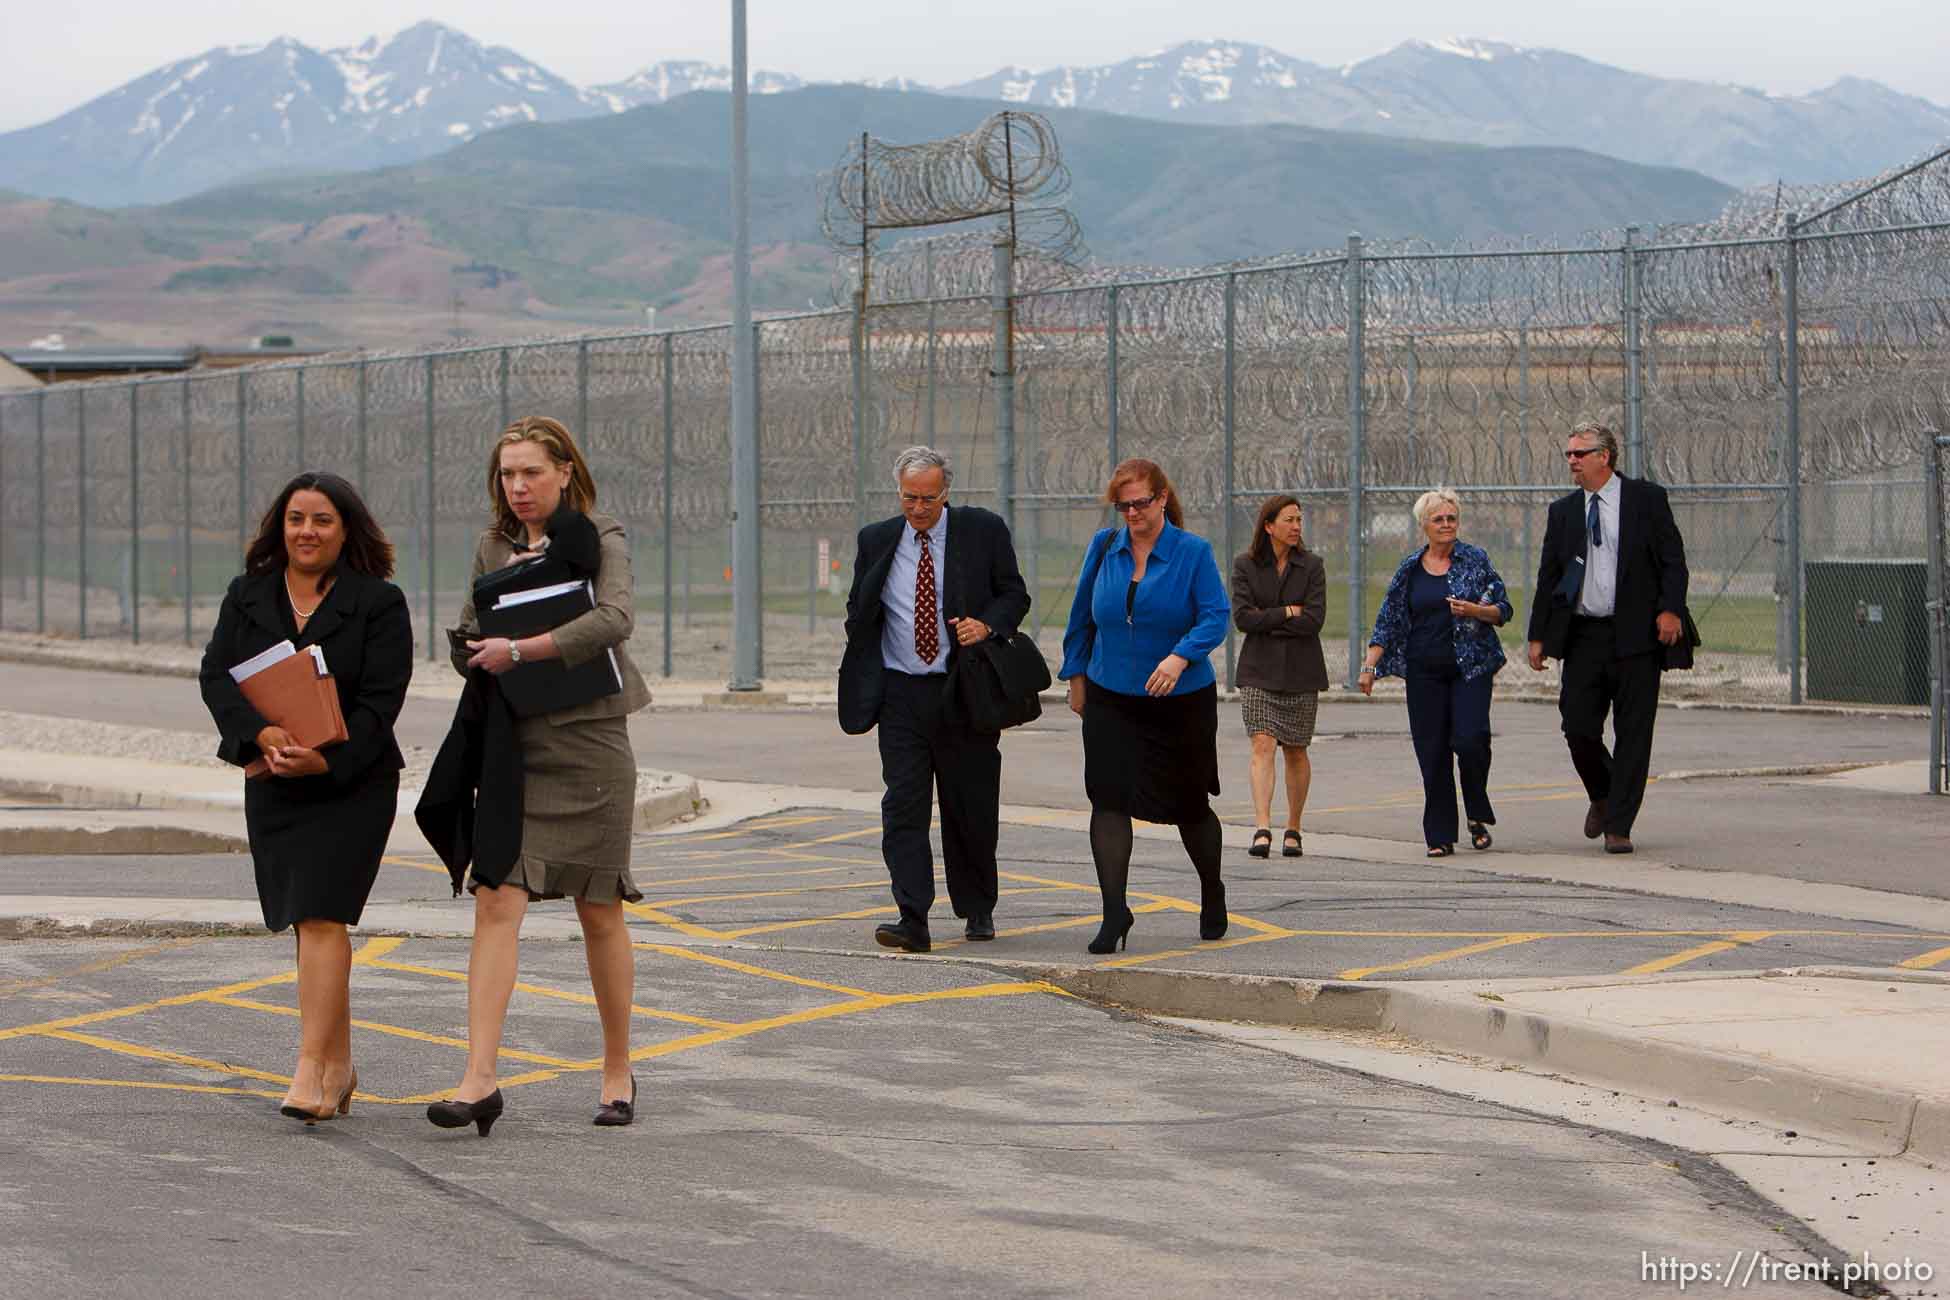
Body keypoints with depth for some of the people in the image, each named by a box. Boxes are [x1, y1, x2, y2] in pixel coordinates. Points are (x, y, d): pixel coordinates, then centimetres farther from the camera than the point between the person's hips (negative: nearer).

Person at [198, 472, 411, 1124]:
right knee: (306, 922, 9)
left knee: (321, 917, -15)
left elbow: (381, 700, -11)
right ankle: (340, 1067, 20)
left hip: (352, 781, -5)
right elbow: (217, 676, -3)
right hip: (272, 782, 5)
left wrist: (325, 760, -23)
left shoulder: (379, 603, -4)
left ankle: (311, 1071, -17)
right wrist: (263, 734, -20)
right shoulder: (247, 597, 8)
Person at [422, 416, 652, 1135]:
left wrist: (519, 650, -21)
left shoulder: (599, 540, -3)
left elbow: (615, 618, -21)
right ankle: (480, 1079, -15)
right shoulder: (493, 548, 11)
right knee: (497, 901, -10)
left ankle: (618, 1071, 21)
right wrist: (478, 652, -5)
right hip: (514, 744, 3)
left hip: (588, 743, -3)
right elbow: (467, 638, 18)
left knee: (599, 913, 5)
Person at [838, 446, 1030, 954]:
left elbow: (1015, 594, 5)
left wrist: (987, 625, -16)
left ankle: (978, 910, 27)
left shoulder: (983, 530, 0)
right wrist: (858, 686, 7)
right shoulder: (876, 541, 6)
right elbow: (858, 614, 13)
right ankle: (913, 921, -14)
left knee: (972, 808, 8)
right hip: (902, 694, 1)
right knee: (903, 806, -10)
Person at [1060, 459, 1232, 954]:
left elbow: (1215, 616, -16)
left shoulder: (1194, 553, -7)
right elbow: (1082, 616, 13)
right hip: (1111, 699, 2)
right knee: (1109, 800, -12)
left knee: (1190, 805, 9)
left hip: (1183, 701, -2)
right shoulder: (1105, 547, 3)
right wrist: (1077, 675, 13)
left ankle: (1213, 895, 35)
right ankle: (1115, 913, -13)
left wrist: (1180, 657, -32)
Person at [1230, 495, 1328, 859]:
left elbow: (1313, 620, -10)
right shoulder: (1246, 565, 2)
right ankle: (1262, 829, -21)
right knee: (1262, 745, -13)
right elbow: (1242, 617, -9)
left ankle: (1293, 830, 19)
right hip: (1259, 670, -1)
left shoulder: (1311, 566, 1)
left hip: (1301, 672, 1)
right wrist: (1287, 613, -11)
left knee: (1295, 751, 6)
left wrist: (1266, 620, -10)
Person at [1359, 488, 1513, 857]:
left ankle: (1478, 816, 7)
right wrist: (1369, 667, 0)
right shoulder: (1410, 570, 8)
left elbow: (1503, 610, 4)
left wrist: (1474, 611, -16)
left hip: (1471, 667, -2)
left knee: (1470, 740, -16)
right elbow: (1388, 621, 9)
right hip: (1425, 671, 2)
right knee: (1432, 752, -1)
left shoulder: (1476, 560, 3)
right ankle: (1440, 836, 6)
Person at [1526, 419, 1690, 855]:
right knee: (1578, 728, -3)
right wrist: (1538, 636, 7)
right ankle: (1601, 797, 25)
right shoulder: (1562, 512, 12)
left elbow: (1674, 559, -1)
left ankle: (1618, 826, 4)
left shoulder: (1647, 499, 1)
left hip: (1635, 637, -3)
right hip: (1583, 636, 3)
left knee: (1633, 733, -2)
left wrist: (1670, 609, -16)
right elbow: (1548, 576, 13)